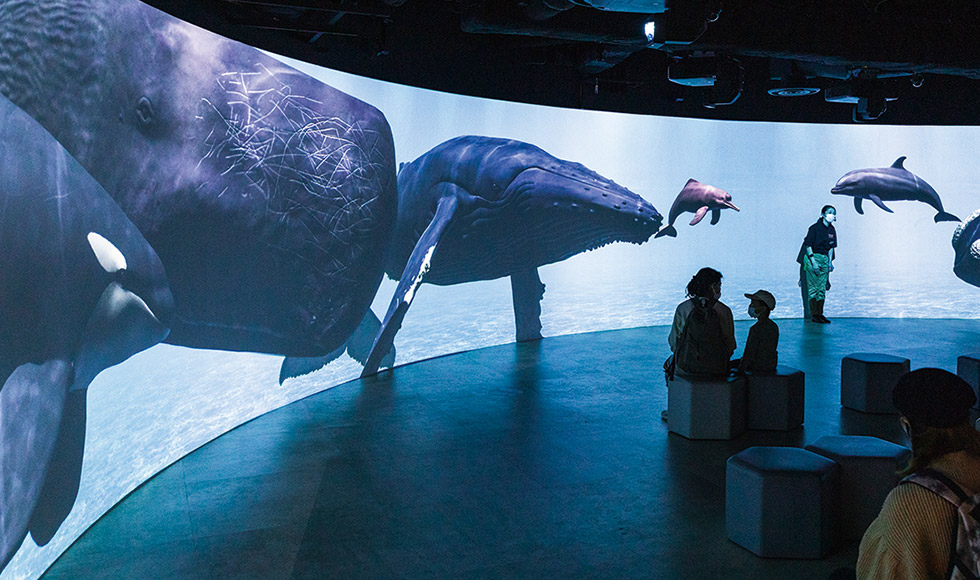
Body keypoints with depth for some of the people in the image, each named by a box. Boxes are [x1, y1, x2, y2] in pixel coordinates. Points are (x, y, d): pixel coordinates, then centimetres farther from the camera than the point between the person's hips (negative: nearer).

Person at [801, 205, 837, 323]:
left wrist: (830, 262, 7)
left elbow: (831, 247, 16)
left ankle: (820, 313, 11)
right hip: (812, 258, -6)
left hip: (824, 259, 6)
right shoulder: (815, 228, -10)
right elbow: (808, 246, -12)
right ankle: (813, 315, -2)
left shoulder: (832, 230, 9)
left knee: (822, 288, 6)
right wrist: (813, 262, -17)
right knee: (813, 288, -5)